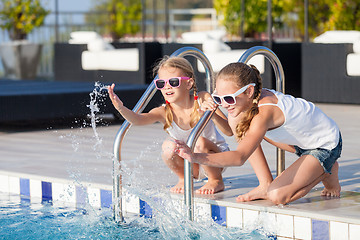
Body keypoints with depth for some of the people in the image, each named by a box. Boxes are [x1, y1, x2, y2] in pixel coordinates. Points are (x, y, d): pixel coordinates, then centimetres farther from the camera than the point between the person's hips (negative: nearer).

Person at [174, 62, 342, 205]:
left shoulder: (264, 113, -38)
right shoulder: (253, 97, -13)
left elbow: (239, 157, -48)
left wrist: (196, 157, -57)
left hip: (327, 146, -8)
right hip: (301, 140, 9)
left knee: (277, 196, -24)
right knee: (236, 120, -3)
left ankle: (327, 173, 2)